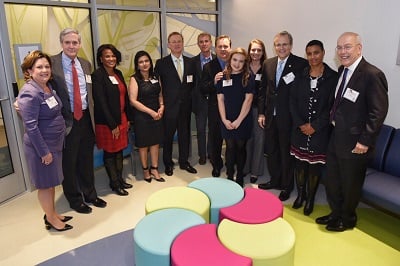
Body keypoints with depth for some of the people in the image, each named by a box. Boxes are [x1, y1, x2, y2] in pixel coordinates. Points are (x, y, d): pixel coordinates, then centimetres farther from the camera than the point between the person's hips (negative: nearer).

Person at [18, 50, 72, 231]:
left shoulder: (49, 86, 5)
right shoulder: (30, 93, -21)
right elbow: (31, 126, -23)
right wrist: (44, 151, -20)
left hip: (55, 143, 8)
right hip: (42, 146, -8)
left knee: (51, 181, 20)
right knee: (45, 184, 8)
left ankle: (52, 213, 37)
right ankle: (51, 220, 25)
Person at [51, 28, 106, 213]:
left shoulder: (85, 64, 10)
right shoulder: (52, 63, -8)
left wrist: (92, 114, 10)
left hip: (86, 118, 5)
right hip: (66, 120, -5)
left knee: (87, 159, 17)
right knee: (69, 162, 9)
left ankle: (90, 194, 37)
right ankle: (74, 199, 29)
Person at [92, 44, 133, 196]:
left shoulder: (118, 74, 9)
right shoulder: (98, 75, -12)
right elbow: (101, 102, -16)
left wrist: (127, 119, 10)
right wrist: (112, 125, -17)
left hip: (121, 118, 7)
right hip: (107, 122, -7)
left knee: (119, 150, 15)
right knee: (110, 152, 7)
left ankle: (120, 179, 30)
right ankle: (114, 184, 21)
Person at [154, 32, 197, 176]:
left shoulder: (190, 62, 6)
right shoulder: (161, 63, -4)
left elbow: (193, 83, 12)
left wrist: (189, 97, 3)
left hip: (185, 106, 3)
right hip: (169, 106, -3)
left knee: (185, 135, 12)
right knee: (168, 136, 8)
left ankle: (184, 162, 29)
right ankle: (168, 164, 25)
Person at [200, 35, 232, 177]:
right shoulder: (208, 67, -1)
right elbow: (202, 90, -7)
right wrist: (213, 82, -22)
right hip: (215, 111, 0)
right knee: (215, 140, 14)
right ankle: (216, 165, 36)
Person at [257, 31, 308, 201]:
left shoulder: (301, 64, -10)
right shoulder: (268, 64, 7)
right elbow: (263, 90, 10)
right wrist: (261, 113, 6)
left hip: (288, 118, -5)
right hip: (270, 117, 5)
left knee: (287, 153, 8)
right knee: (271, 151, 17)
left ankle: (286, 186, 27)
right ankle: (274, 180, 37)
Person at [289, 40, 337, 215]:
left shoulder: (333, 77, -5)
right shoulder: (300, 76, 5)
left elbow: (332, 106, -8)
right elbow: (293, 101, 3)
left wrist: (315, 126, -12)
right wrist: (300, 124, -8)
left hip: (320, 131, -3)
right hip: (299, 129, 3)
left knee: (315, 165, 6)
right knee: (299, 163, 10)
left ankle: (310, 198, 25)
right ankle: (300, 194, 31)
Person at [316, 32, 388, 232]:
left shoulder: (372, 75, -18)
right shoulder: (343, 70, 7)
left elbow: (379, 111, -18)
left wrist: (366, 141, -19)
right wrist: (334, 115, 6)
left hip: (354, 142, -7)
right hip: (336, 137, 7)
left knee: (350, 184, 11)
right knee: (331, 179, 18)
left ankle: (347, 219, 34)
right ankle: (335, 213, 40)